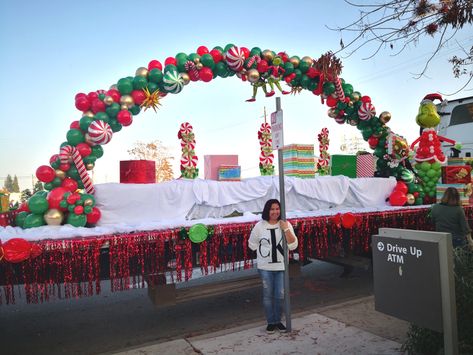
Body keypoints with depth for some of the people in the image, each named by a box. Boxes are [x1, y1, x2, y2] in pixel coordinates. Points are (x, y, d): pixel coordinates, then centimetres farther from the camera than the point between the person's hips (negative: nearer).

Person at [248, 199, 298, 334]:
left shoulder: (286, 225, -3)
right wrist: (265, 251, 1)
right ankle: (270, 322, 25)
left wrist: (286, 229, -20)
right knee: (268, 295, 8)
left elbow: (293, 245, -11)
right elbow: (252, 244, 7)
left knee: (280, 295, 7)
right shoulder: (259, 226, -5)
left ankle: (278, 321, 28)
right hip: (265, 267, -1)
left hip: (281, 266, 1)